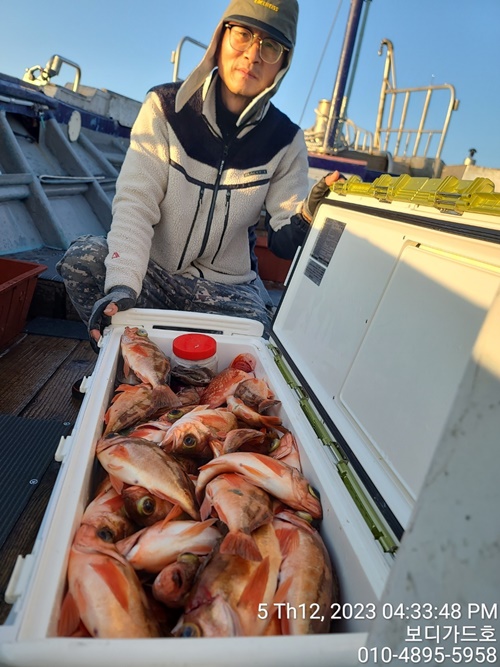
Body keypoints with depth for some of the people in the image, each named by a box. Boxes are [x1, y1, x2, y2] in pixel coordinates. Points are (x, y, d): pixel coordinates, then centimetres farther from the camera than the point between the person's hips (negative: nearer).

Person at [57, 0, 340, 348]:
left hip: (228, 287, 1)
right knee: (84, 256, -27)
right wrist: (122, 286, -32)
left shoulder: (285, 139, -2)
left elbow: (284, 241, -3)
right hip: (153, 270, 0)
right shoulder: (166, 107, -6)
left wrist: (308, 217, -27)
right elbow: (134, 203, -17)